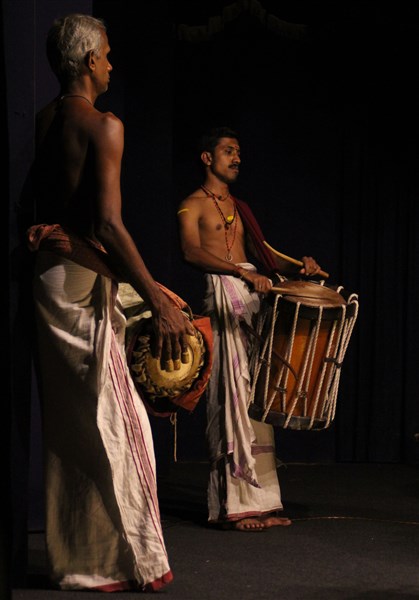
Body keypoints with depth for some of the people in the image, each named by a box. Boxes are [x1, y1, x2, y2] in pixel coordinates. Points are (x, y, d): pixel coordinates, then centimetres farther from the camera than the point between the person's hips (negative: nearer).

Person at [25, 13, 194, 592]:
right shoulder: (102, 125, -13)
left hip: (46, 277, 8)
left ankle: (75, 556, 20)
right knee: (114, 421, -2)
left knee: (66, 423, 12)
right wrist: (160, 302, -23)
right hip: (83, 280, -8)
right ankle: (131, 562, 3)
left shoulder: (43, 121, 11)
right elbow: (109, 224, -22)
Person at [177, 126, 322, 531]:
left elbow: (263, 253, 23)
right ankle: (232, 505, -8)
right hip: (223, 297, -7)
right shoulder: (194, 205, 1)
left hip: (254, 299, 7)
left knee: (255, 397, 5)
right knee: (231, 396, -10)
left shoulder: (240, 208, 24)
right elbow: (191, 251, -17)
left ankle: (258, 500, 9)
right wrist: (243, 273, -29)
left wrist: (297, 266, 3)